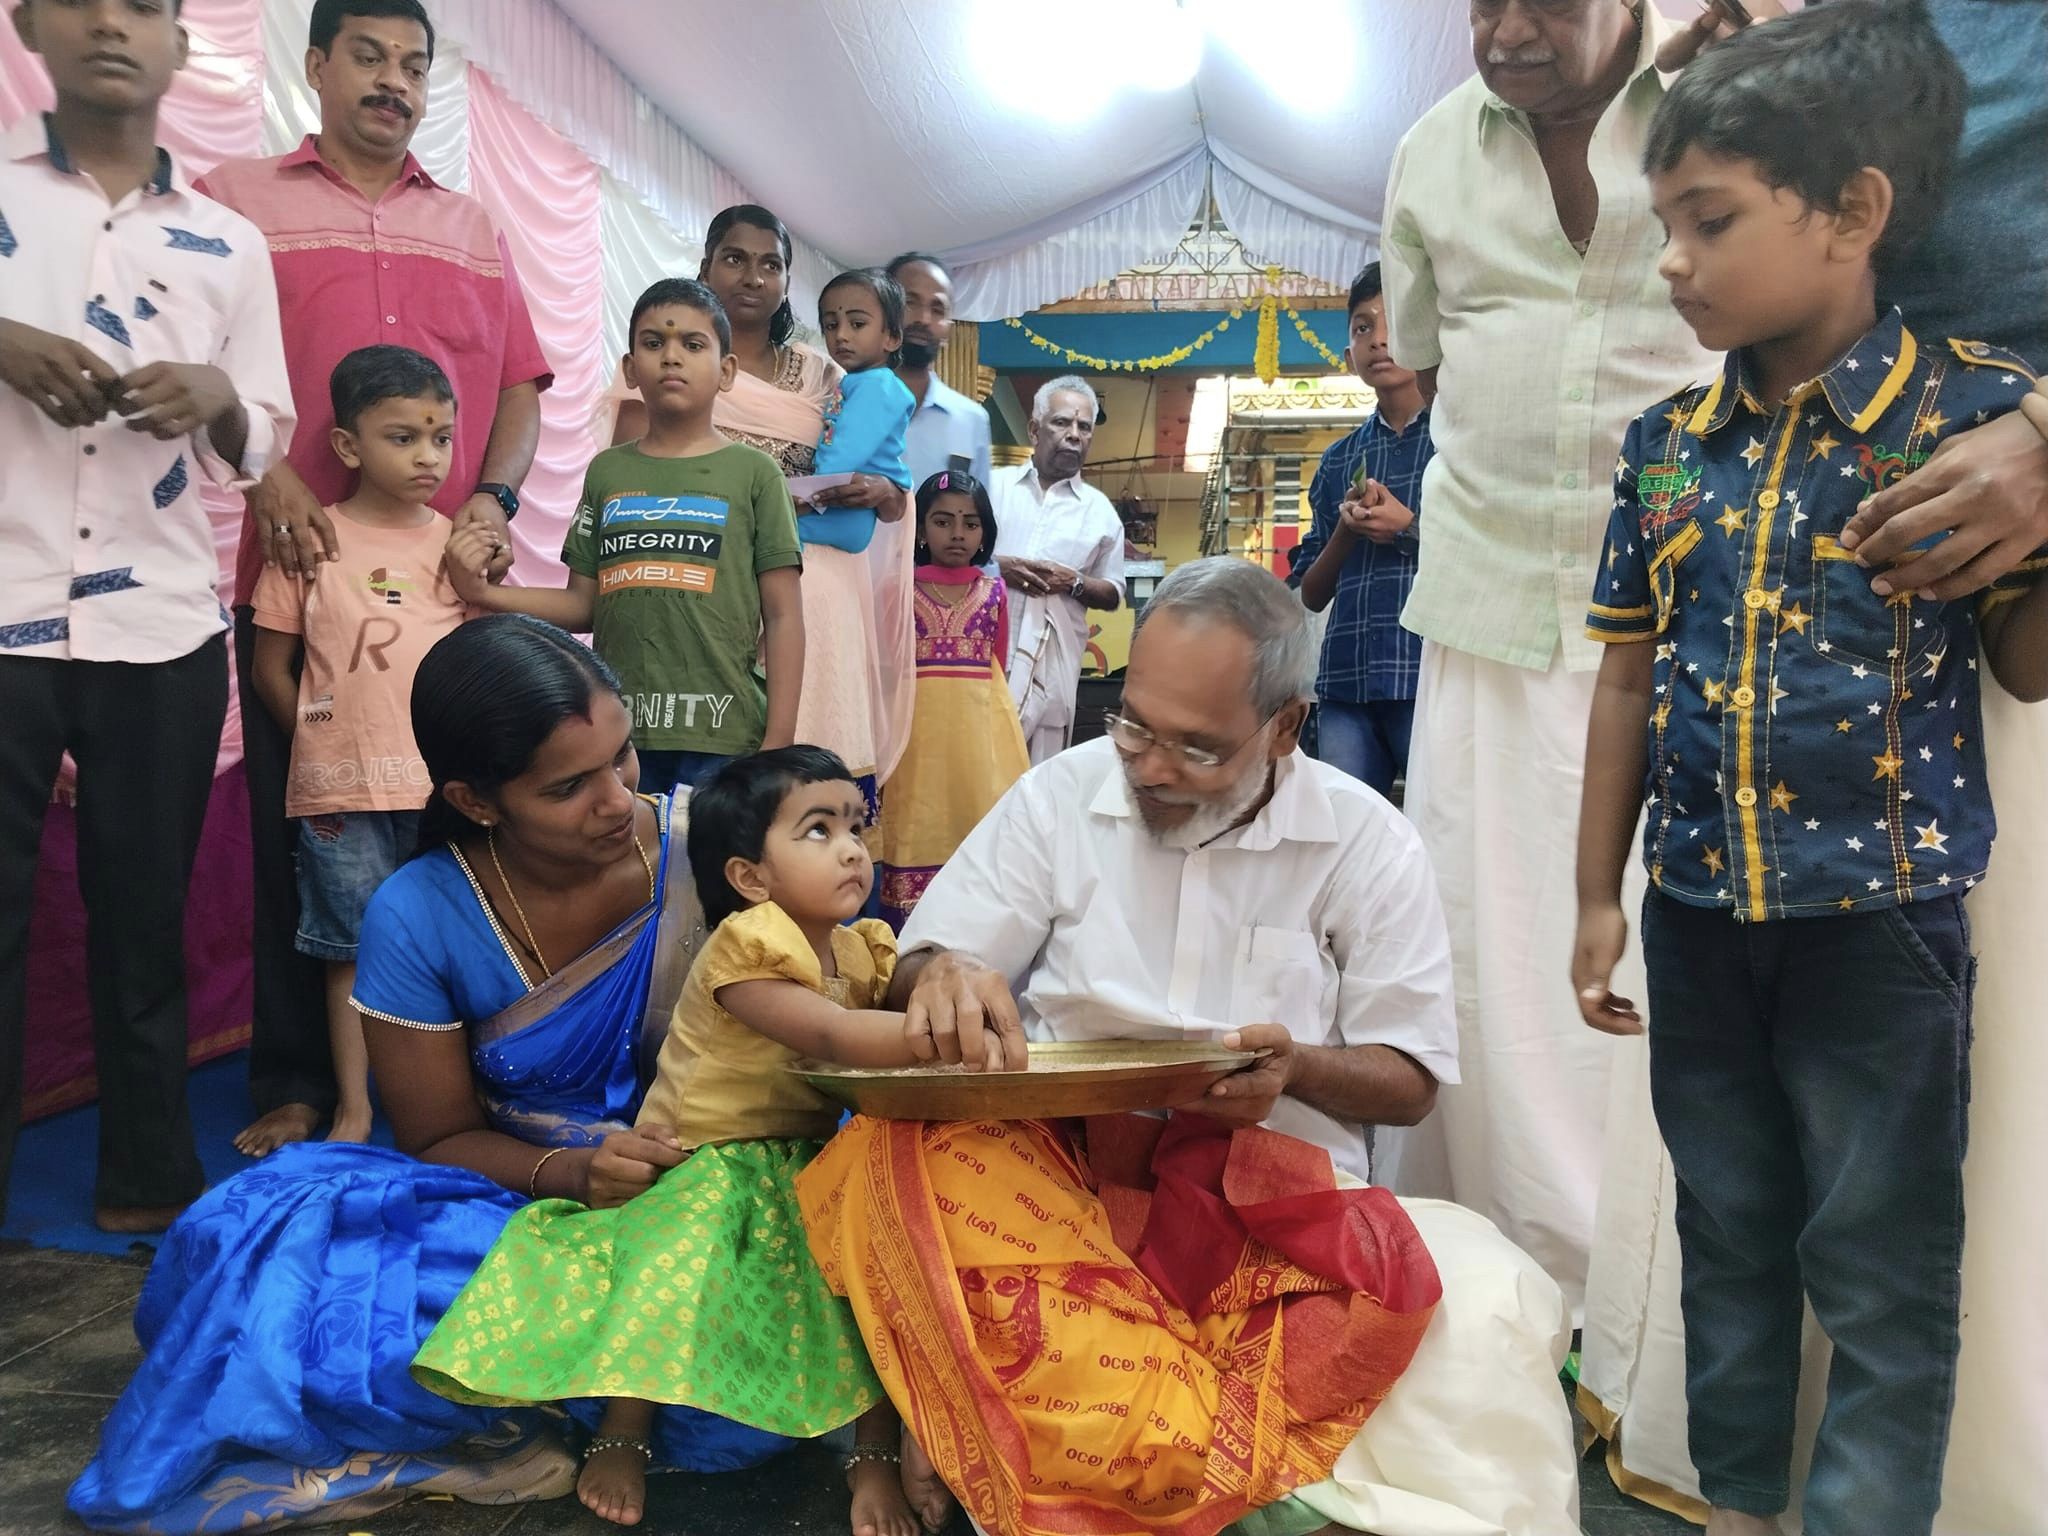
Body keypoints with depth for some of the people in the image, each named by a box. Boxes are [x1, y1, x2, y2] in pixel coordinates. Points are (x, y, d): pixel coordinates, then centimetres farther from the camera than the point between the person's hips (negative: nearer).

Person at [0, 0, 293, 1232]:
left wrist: (218, 398, -8)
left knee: (145, 919, 10)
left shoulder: (228, 242, 12)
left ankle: (150, 1183, 22)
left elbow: (265, 445, 13)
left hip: (163, 631, 2)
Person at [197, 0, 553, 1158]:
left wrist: (494, 499, 1)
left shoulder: (472, 228, 20)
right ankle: (296, 1084, 12)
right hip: (298, 574, -2)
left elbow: (521, 384, 17)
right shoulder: (237, 201, 10)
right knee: (297, 830, 2)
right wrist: (267, 481, -13)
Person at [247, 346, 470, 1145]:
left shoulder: (457, 545, 6)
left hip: (446, 783, 2)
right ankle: (354, 1107, 19)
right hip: (342, 791, -2)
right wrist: (325, 746, 2)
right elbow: (271, 669, 4)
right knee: (355, 948, 7)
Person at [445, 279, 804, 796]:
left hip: (721, 737, -3)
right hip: (617, 734, 3)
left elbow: (782, 618, 0)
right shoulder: (607, 472, 13)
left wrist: (778, 744, -6)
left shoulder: (753, 473, 3)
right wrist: (483, 593, -2)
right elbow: (583, 605, 14)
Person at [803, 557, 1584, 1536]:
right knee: (892, 1163, -32)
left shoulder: (1366, 842, 0)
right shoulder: (1059, 796, 3)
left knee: (1485, 1304, -30)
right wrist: (942, 978, -21)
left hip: (1280, 1193, -1)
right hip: (1065, 1165, 1)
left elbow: (1411, 1080, 6)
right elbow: (918, 975, 5)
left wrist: (1300, 1069, -17)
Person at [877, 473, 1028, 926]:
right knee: (919, 830, -4)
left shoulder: (994, 591, 9)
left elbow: (997, 668, 13)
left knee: (982, 818, -2)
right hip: (919, 725, -2)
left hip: (981, 725, 2)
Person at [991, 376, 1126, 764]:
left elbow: (1113, 595, 14)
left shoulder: (1100, 511, 12)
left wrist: (1075, 582, -7)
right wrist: (996, 566, -10)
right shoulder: (992, 485, 10)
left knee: (1040, 772, 0)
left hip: (1053, 659, 1)